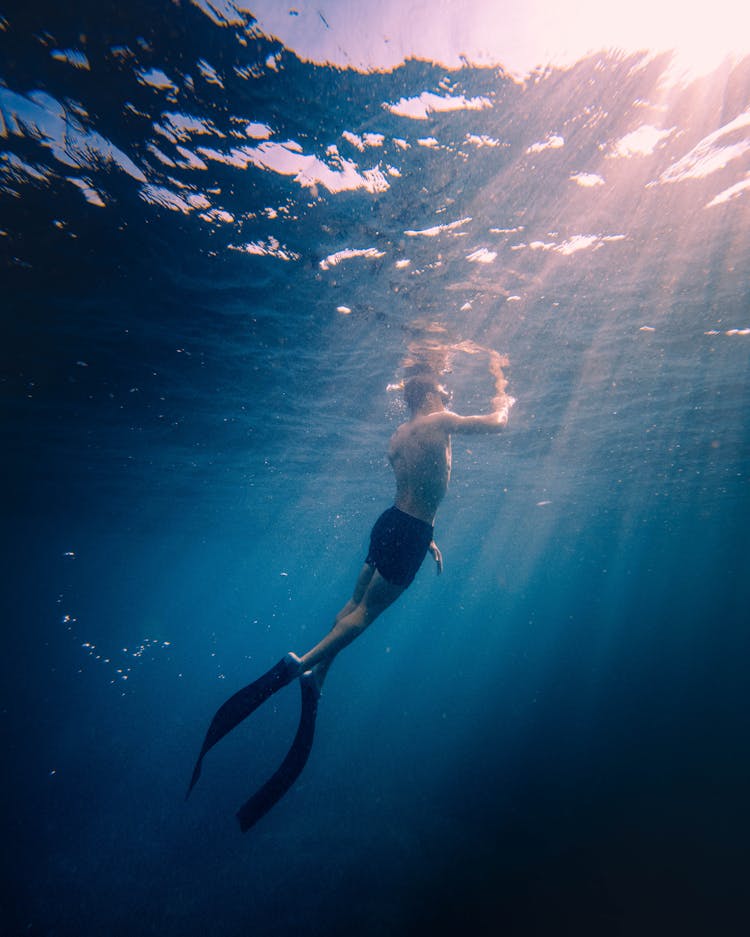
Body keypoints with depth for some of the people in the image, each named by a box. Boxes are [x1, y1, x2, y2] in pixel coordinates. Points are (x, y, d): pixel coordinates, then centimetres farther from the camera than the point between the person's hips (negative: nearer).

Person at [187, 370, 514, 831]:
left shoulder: (399, 436, 15)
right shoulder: (439, 422, -9)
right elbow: (497, 423, 0)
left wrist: (428, 537, 26)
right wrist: (504, 402, 24)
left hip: (392, 521, 8)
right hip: (410, 534, -8)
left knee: (355, 602, 15)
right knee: (366, 610, -3)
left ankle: (317, 676, 20)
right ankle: (303, 664, -5)